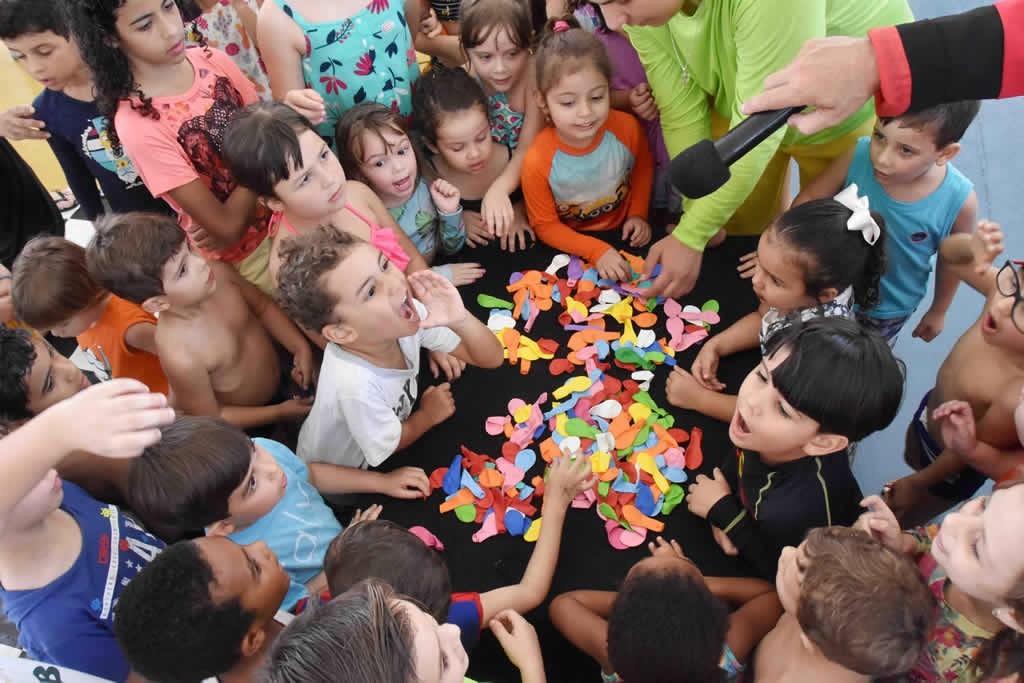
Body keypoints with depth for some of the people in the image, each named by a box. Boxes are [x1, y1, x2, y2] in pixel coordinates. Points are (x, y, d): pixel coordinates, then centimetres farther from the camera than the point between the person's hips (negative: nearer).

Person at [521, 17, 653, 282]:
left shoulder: (626, 127, -17)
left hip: (624, 232, 3)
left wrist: (638, 213, -3)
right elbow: (545, 226, -13)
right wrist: (596, 251, -23)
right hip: (572, 246, -2)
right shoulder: (537, 163, -26)